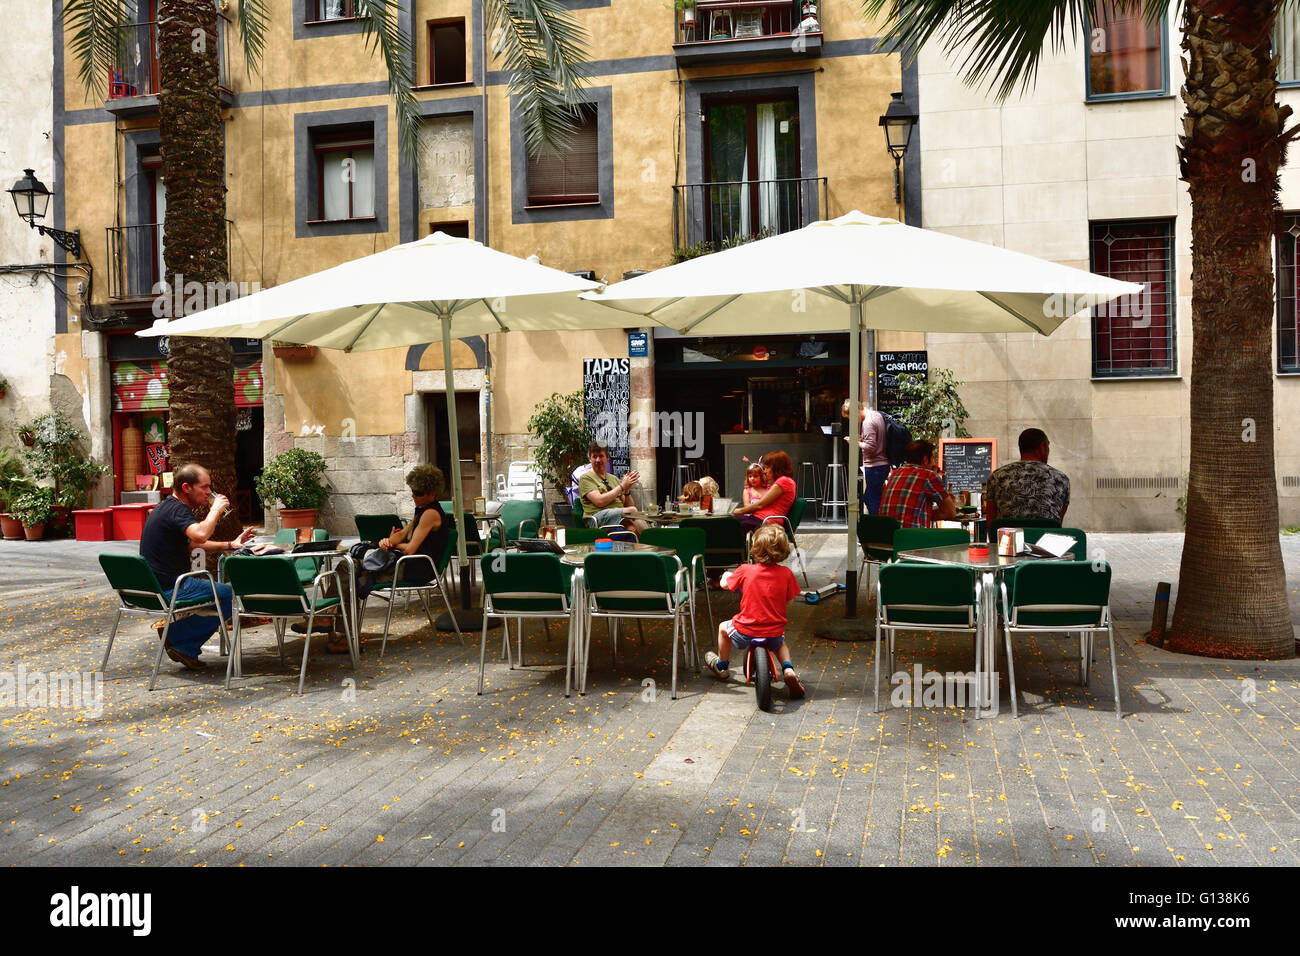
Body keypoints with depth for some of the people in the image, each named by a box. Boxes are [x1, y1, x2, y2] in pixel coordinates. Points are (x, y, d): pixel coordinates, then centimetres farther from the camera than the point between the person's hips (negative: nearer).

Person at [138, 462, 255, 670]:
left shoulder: (166, 506, 16)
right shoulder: (177, 509, -16)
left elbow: (192, 543, 27)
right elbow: (200, 535, -37)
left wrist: (230, 545, 17)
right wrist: (216, 509, -20)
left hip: (154, 587, 10)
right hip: (170, 589, -10)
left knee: (214, 588, 28)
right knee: (231, 596, -4)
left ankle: (173, 629, 15)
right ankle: (181, 643, 0)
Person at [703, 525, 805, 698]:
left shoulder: (745, 571, -12)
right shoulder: (786, 573, -10)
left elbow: (725, 584, 5)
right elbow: (789, 600, 1)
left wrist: (727, 575, 28)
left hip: (745, 631, -2)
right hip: (775, 631, 2)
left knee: (723, 627, 30)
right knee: (780, 642, 38)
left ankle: (722, 666, 46)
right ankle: (788, 670, 11)